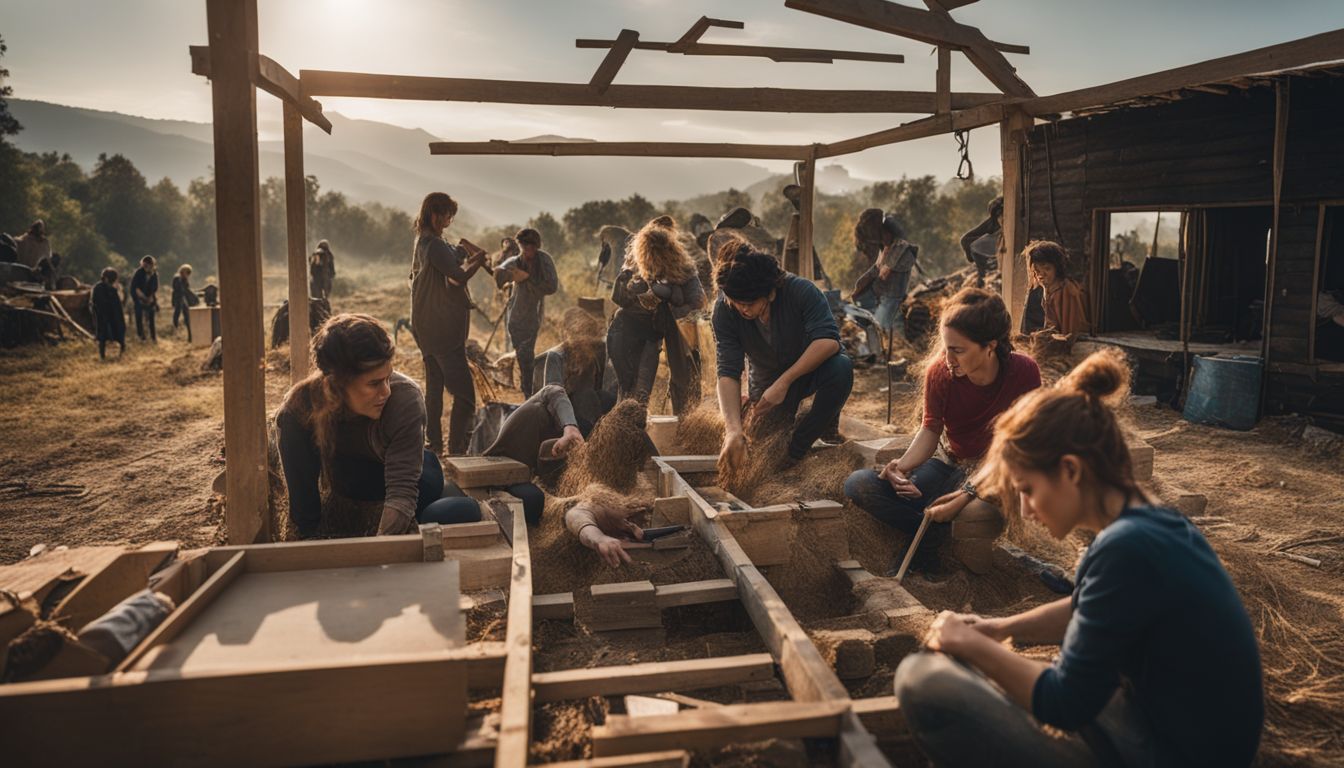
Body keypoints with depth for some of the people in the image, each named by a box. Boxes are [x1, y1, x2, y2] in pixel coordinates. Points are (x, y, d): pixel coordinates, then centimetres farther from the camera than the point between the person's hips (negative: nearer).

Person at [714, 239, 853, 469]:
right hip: (768, 382, 2)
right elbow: (728, 373, -29)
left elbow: (828, 340, -40)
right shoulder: (724, 310, -25)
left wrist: (784, 382, -44)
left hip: (811, 369, -2)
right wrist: (733, 429, -42)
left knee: (841, 367, -35)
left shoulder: (801, 291, -30)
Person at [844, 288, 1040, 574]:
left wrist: (969, 492, -32)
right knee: (858, 484, -16)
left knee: (979, 513, -41)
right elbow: (931, 429, -2)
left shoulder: (1023, 372, -22)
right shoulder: (939, 372, -14)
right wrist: (903, 465, -24)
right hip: (954, 467, 3)